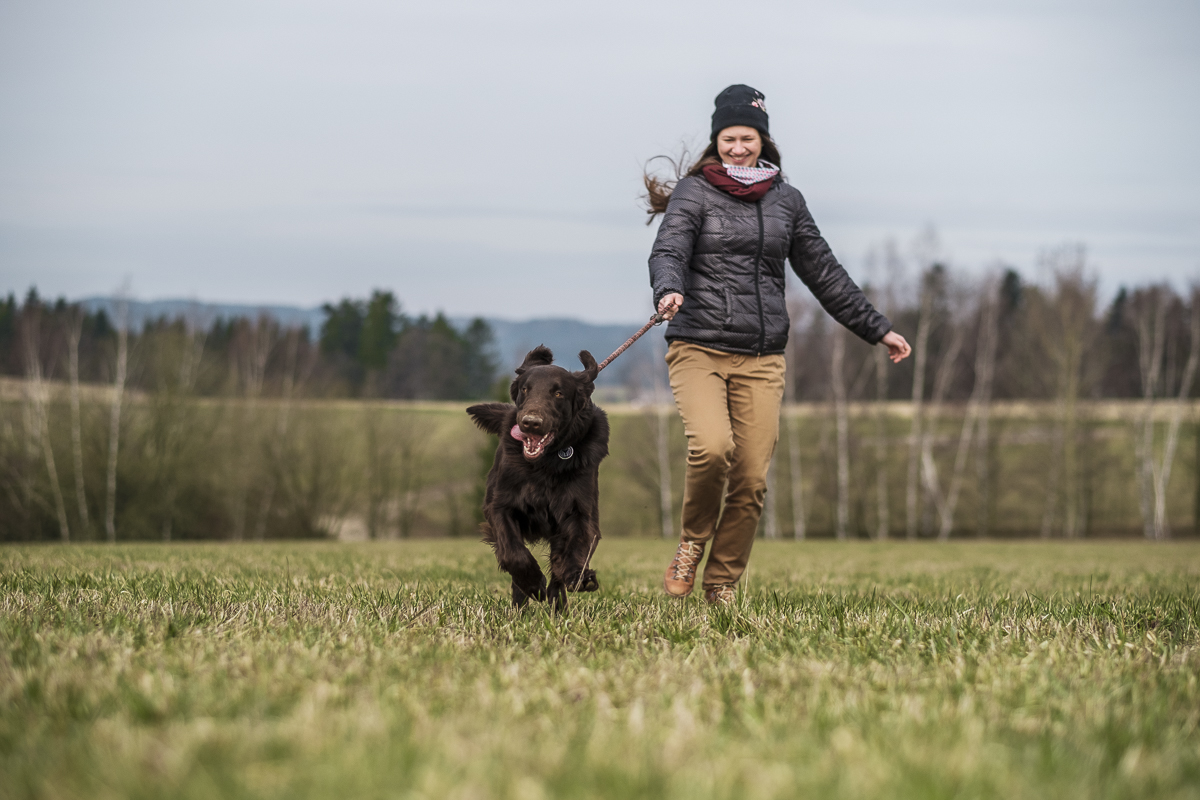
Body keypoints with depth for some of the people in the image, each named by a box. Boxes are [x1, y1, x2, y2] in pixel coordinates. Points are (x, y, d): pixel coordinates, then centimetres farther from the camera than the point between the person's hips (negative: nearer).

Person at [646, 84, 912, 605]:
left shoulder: (785, 200, 15)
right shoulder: (694, 192, 2)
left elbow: (822, 272, 21)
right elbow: (668, 252, -14)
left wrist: (877, 329, 22)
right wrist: (668, 292, -37)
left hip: (762, 360, 4)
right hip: (699, 350, -4)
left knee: (751, 481, -3)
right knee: (712, 447, -27)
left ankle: (722, 586, 13)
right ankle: (692, 542, 1)